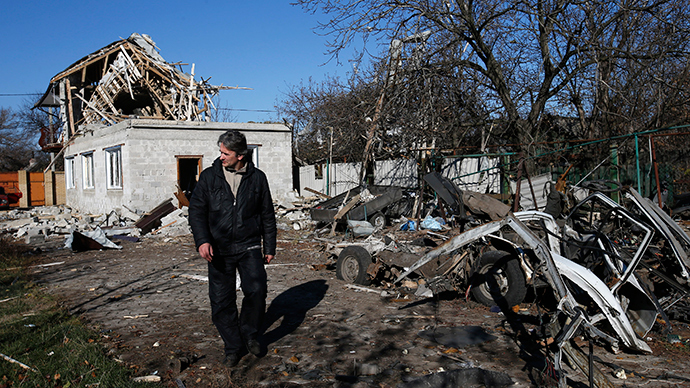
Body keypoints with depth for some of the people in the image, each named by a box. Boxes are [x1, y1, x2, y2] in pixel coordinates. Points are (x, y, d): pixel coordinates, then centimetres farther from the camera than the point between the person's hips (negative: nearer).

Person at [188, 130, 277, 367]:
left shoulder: (257, 178, 4)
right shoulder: (209, 177, 3)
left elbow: (267, 215, 11)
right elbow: (196, 210, 0)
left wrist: (270, 247, 10)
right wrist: (202, 240, -16)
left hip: (249, 246, -1)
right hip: (219, 249, 1)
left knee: (256, 289, -16)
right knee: (221, 301, 3)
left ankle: (250, 334, 12)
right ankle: (232, 347, 21)